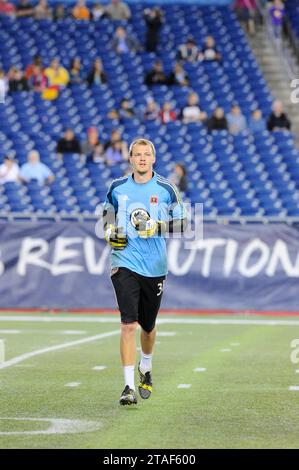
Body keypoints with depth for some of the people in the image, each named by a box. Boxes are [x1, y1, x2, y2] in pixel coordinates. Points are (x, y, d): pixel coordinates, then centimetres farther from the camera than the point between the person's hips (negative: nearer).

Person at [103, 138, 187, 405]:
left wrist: (157, 227, -15)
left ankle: (145, 370, 44)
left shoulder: (166, 189, -1)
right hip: (124, 263, -1)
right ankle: (129, 386, -14)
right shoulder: (117, 188, 4)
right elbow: (108, 213, 21)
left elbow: (181, 222, 2)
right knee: (128, 324, -14)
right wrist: (110, 232, 0)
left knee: (148, 325, 14)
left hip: (155, 267, 1)